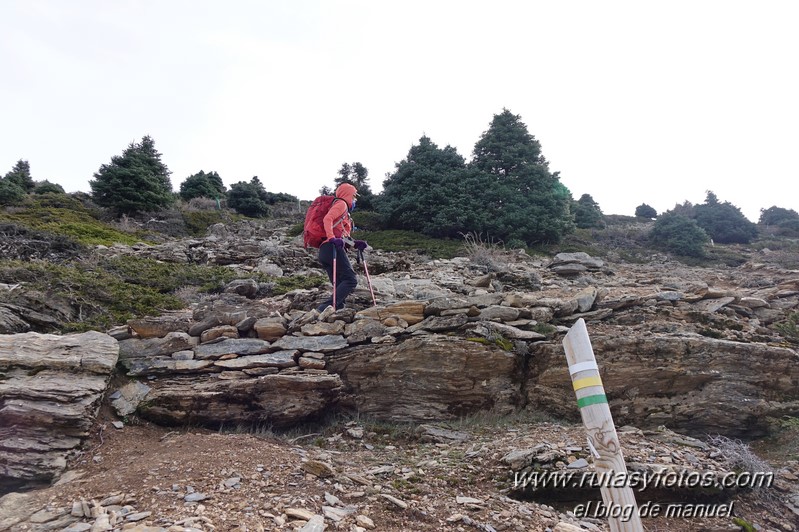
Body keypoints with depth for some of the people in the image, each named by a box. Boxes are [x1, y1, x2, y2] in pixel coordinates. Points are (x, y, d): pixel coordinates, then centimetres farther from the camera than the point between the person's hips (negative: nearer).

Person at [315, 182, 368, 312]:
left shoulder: (345, 211, 34)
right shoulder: (341, 204, 6)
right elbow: (327, 219, -14)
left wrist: (355, 244, 14)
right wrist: (332, 238, -26)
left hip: (324, 252, 10)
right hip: (332, 248, -10)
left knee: (341, 285, 5)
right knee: (351, 280, -16)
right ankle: (326, 307, -27)